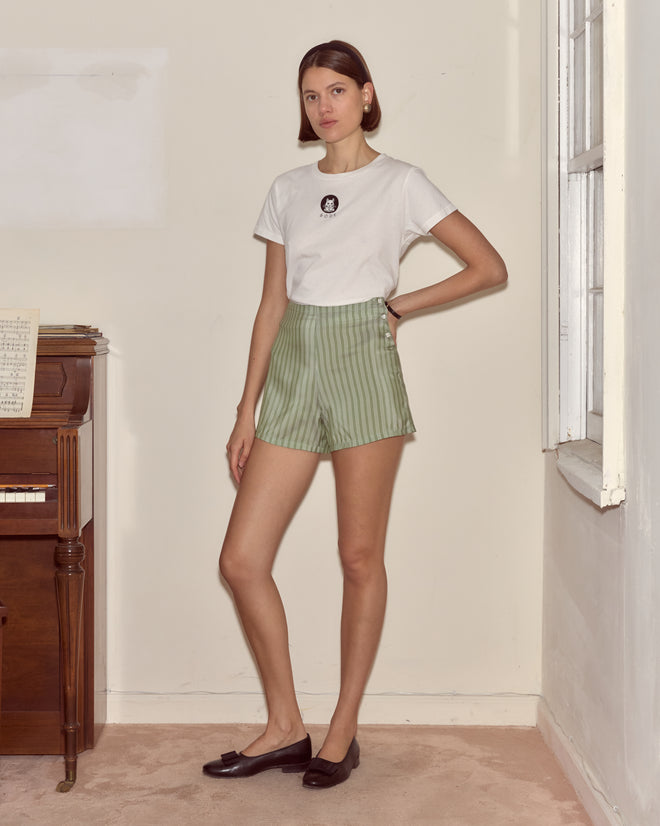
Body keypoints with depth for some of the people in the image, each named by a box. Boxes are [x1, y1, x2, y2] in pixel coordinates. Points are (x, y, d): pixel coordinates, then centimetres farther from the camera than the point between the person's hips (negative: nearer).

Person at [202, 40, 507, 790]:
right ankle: (285, 727, 15)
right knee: (241, 560, 0)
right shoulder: (287, 191, 13)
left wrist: (398, 306, -1)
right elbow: (272, 305, 12)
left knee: (360, 557, 1)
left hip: (362, 368, -4)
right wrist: (247, 411, 9)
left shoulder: (399, 184, 1)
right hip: (293, 369, 5)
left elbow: (489, 268, 1)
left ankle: (343, 733, 16)